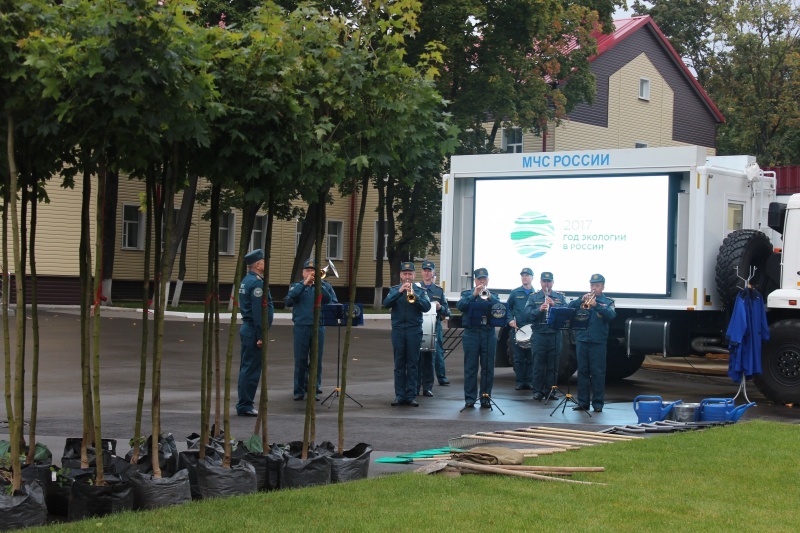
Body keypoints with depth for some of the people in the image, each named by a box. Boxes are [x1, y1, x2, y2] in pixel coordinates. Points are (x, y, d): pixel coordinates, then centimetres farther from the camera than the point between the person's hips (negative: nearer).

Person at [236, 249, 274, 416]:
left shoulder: (246, 281, 14)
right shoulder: (256, 283, -17)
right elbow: (258, 312, -22)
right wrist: (261, 337, -21)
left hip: (247, 328, 10)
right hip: (254, 331, -10)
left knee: (247, 368, 13)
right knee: (252, 369, -5)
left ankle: (244, 405, 19)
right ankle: (245, 406, -2)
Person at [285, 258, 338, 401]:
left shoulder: (324, 286, 10)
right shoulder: (297, 286, 9)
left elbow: (334, 303, -1)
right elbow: (289, 301, -10)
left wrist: (320, 286, -10)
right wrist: (304, 284, -14)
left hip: (318, 327, 1)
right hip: (301, 327, -1)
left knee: (316, 360, 4)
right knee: (300, 360, 0)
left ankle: (314, 389, 13)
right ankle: (299, 391, 6)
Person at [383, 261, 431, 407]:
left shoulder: (420, 290, 7)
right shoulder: (394, 290, 9)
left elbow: (427, 306, -8)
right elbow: (386, 304, -7)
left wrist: (414, 295, -22)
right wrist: (399, 291, -18)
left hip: (414, 330, -1)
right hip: (398, 330, 1)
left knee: (413, 364, 1)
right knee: (399, 364, 3)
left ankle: (411, 396, 3)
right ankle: (399, 396, 5)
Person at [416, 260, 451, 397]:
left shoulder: (439, 290, 11)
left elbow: (447, 312, 10)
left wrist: (440, 307, -10)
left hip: (433, 328, 1)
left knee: (429, 357, 1)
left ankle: (427, 387, 4)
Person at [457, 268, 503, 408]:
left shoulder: (493, 296, 13)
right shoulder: (467, 294, 9)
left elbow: (502, 307, -5)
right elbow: (460, 306, -9)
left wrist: (489, 297, -19)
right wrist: (474, 295, -17)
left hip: (489, 334, 2)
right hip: (471, 333, -2)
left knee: (488, 367, 2)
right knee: (470, 367, -1)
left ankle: (486, 397, 9)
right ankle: (469, 398, 2)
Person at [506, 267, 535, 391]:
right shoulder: (515, 293, 9)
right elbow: (507, 308, 11)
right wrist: (510, 320, -5)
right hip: (517, 329, 1)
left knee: (531, 358, 1)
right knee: (518, 357, 3)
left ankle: (529, 381, 8)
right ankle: (520, 381, 8)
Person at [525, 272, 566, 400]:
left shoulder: (560, 297, 11)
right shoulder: (533, 297, 7)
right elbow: (527, 313, -5)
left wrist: (554, 305, -19)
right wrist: (539, 309, -22)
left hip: (555, 335, 1)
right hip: (539, 335, -1)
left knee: (553, 364, 4)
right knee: (538, 364, -1)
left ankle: (550, 390, 12)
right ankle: (538, 391, 6)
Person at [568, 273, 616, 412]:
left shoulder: (607, 302, 5)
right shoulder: (583, 299, 11)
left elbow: (611, 315, -14)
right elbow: (570, 307, -2)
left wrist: (596, 305, -26)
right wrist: (581, 300, -18)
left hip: (598, 342, -3)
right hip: (582, 340, 3)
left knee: (598, 373, -2)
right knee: (582, 371, 6)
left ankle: (598, 403, 2)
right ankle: (582, 402, 12)